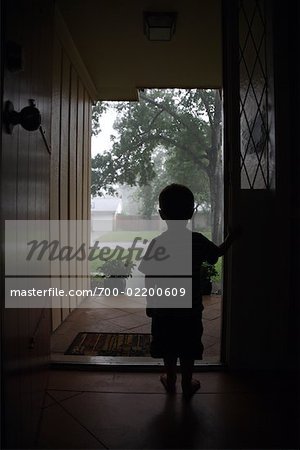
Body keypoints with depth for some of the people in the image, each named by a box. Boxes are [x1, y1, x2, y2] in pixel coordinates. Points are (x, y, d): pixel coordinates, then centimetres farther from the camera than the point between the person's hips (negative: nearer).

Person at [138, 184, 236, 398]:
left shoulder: (157, 243, -13)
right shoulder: (198, 241, -10)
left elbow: (149, 278, -9)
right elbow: (217, 253, 8)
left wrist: (150, 303, 4)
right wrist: (231, 237, 26)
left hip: (164, 307, 0)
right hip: (191, 307, 1)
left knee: (168, 348, 17)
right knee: (188, 349, 16)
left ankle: (171, 381, 32)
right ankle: (187, 384, 29)